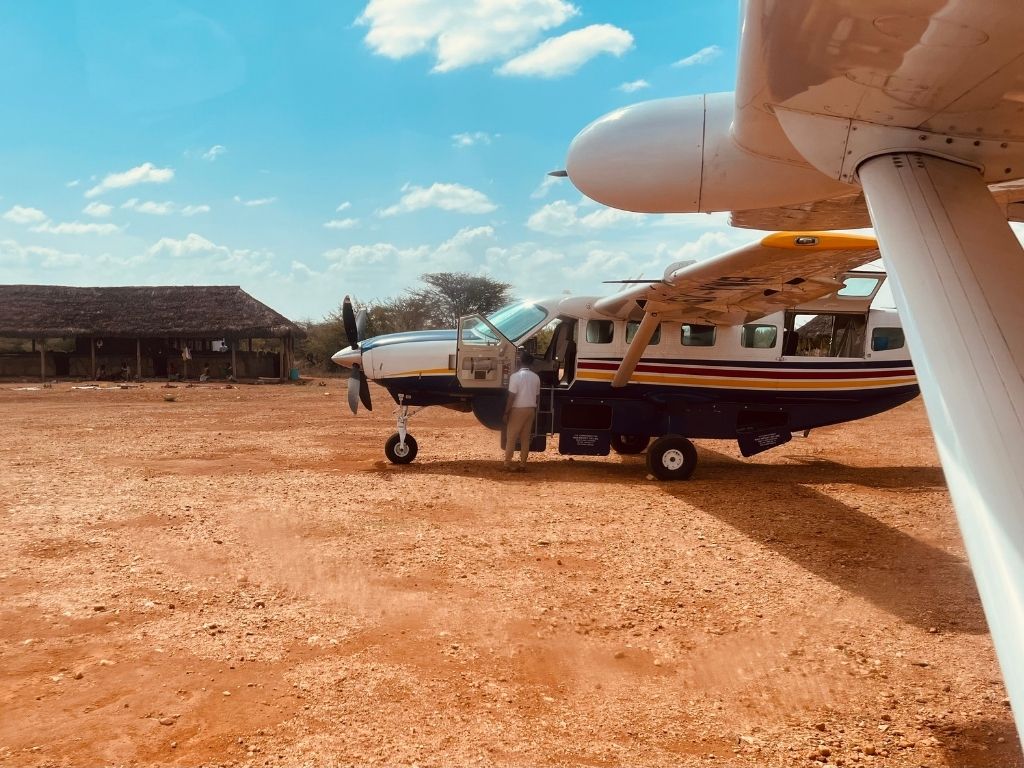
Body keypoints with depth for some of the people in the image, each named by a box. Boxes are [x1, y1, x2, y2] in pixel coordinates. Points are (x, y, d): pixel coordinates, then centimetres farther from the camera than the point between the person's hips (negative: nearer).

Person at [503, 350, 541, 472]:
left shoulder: (516, 376, -13)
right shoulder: (536, 377, 5)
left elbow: (511, 397, -14)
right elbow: (537, 396, 8)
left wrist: (506, 412, -9)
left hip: (518, 409, -5)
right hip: (531, 409, 5)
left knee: (511, 437, 3)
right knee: (525, 438, 9)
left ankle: (508, 463, 3)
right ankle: (522, 464, 10)